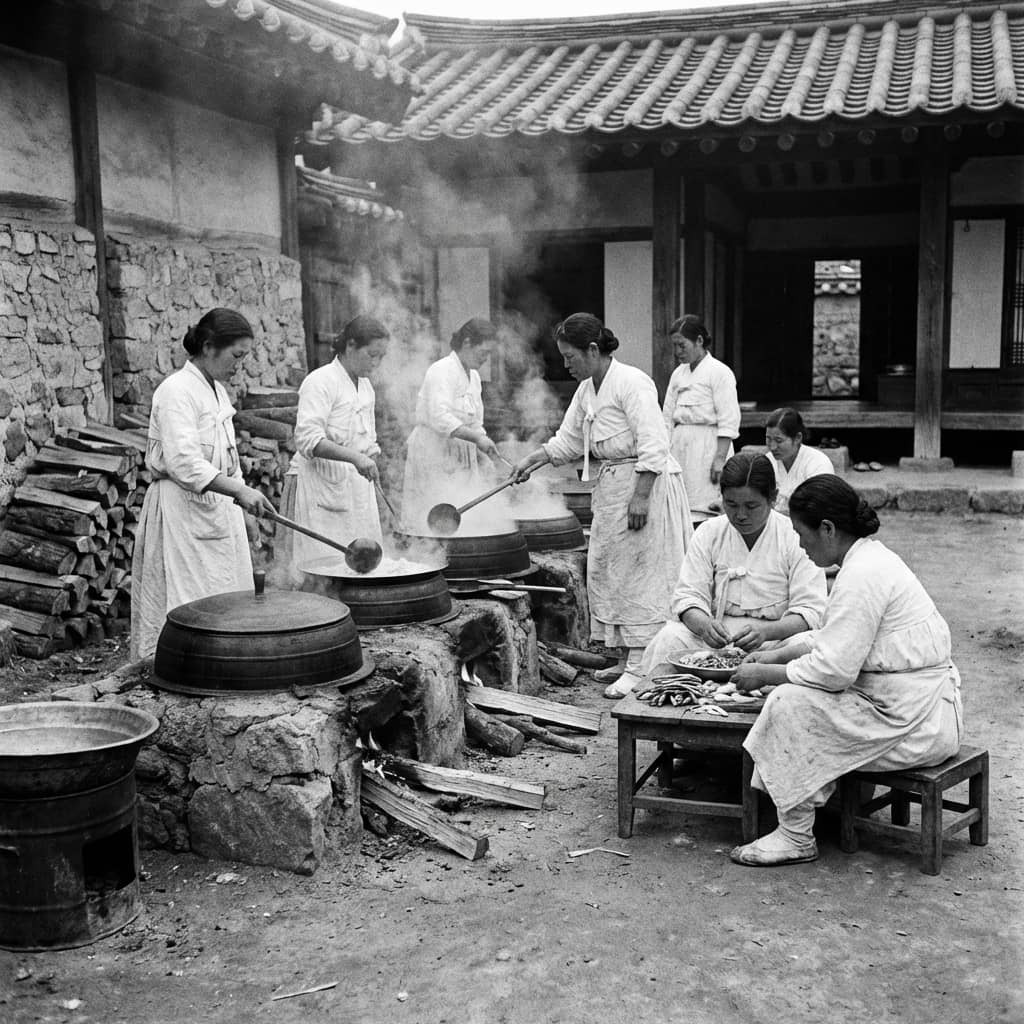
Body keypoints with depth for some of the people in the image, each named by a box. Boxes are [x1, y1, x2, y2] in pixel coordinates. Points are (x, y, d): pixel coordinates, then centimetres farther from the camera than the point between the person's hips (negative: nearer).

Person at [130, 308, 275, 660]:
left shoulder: (217, 390, 14)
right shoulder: (176, 391, -14)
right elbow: (184, 463, -25)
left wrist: (241, 495, 18)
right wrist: (240, 489, -31)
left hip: (218, 510, 9)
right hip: (181, 511, -9)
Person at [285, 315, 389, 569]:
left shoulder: (365, 386, 16)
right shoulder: (321, 382, -10)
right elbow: (307, 440, -21)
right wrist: (354, 457, -31)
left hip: (356, 487, 8)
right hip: (321, 485, -8)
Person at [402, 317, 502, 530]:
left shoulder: (473, 376, 14)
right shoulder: (442, 371, -13)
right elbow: (440, 418, -25)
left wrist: (483, 443, 5)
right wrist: (476, 438, -30)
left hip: (461, 459, 8)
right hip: (435, 457, -8)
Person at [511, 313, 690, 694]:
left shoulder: (631, 383, -16)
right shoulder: (586, 390, 12)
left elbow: (652, 446, -21)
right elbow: (567, 441, 21)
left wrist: (640, 497, -24)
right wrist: (530, 461, 9)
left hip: (645, 483, -10)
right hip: (611, 487, 10)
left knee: (641, 572, -7)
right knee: (607, 570, 11)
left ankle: (641, 666, -3)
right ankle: (628, 659, 20)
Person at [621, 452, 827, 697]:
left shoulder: (795, 538, -4)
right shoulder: (709, 533, 6)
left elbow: (810, 613, -9)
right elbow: (688, 595, 1)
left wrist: (765, 631, -29)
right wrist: (704, 625, -24)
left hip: (775, 637, -1)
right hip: (714, 637, 1)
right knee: (669, 639, -30)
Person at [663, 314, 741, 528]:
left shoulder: (719, 372, -5)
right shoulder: (678, 374, 14)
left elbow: (728, 422, -10)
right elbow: (668, 419, 16)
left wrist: (720, 458, -15)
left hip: (707, 446, -6)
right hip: (680, 446, 6)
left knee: (704, 513, -11)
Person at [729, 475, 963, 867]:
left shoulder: (863, 575, -21)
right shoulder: (871, 556, 11)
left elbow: (833, 670, -23)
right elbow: (833, 638, 22)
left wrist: (764, 675, -11)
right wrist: (776, 654, 14)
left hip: (913, 721, -11)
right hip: (922, 706, 11)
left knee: (789, 704, -14)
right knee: (796, 693, 12)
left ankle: (796, 837, -4)